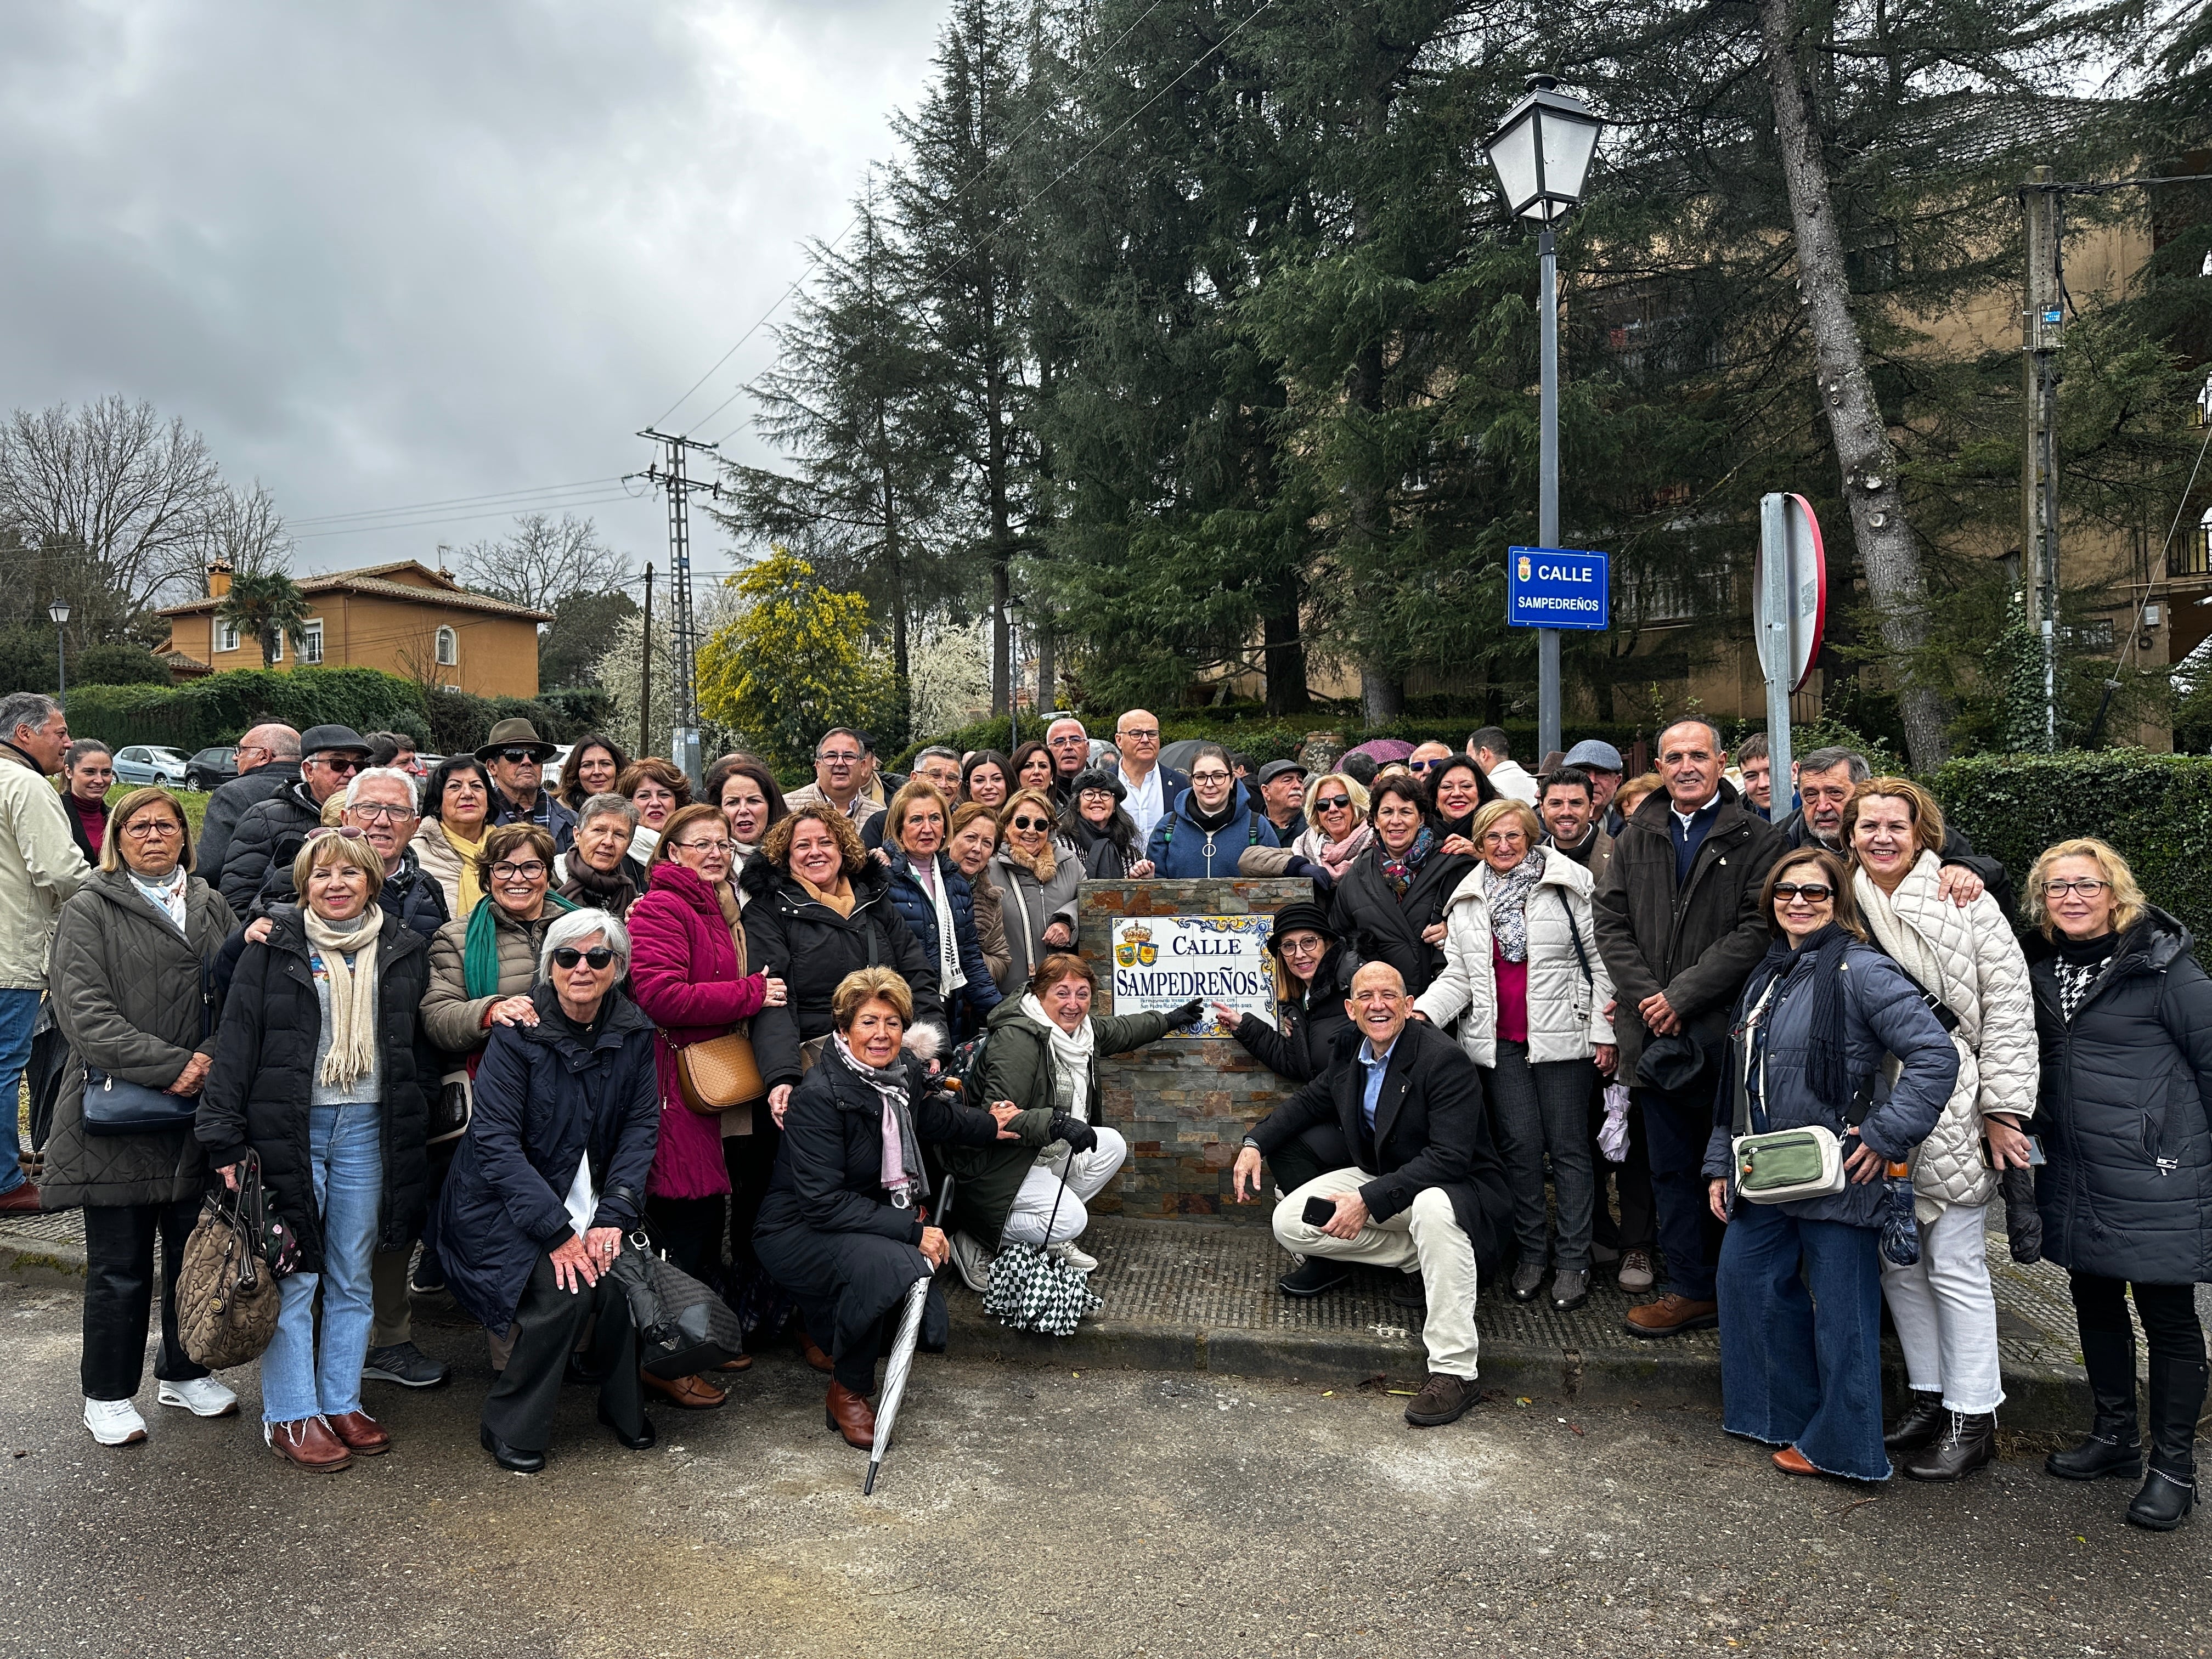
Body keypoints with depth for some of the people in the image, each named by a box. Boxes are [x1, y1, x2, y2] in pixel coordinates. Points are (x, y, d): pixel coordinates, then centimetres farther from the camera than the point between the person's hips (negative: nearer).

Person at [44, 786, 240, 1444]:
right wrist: (170, 1065, -19)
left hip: (201, 1117, 4)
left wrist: (215, 1059, -9)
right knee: (120, 1267, 5)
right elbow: (85, 1012, -12)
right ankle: (108, 1395, 22)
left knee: (197, 1253, 13)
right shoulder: (89, 910, -1)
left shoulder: (213, 908, 13)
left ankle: (184, 1373, 30)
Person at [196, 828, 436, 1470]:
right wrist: (225, 1139, -9)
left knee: (352, 1276, 11)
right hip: (289, 1125, -3)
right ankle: (290, 1416, 14)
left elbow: (421, 1042, 12)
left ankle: (342, 1404, 22)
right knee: (292, 1276, 2)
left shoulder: (403, 949, 6)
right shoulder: (274, 944, -2)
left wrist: (418, 1122, 7)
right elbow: (237, 1036, -4)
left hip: (367, 1128, 3)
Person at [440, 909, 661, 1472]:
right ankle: (510, 1428, 0)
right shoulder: (518, 1033, -15)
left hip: (590, 1195, 4)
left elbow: (642, 1124, -1)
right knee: (563, 1290, -24)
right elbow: (495, 1140, -17)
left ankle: (623, 1404, 8)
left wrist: (613, 1216, -14)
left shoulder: (633, 1031, -2)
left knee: (623, 1274, -20)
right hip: (506, 1203, -3)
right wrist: (556, 1232, -23)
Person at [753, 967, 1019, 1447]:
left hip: (869, 1221, 8)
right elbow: (822, 1203, -27)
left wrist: (991, 1126, 35)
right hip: (798, 1231, -8)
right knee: (886, 1263, -35)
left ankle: (826, 1318, 28)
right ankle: (846, 1393, -12)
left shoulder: (903, 1075, -2)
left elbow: (938, 1118, 23)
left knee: (929, 1325, 0)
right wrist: (910, 1230, -29)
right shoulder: (819, 1096, -24)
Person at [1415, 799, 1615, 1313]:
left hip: (1561, 1036, -2)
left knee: (1568, 1145, 3)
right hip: (1499, 1041, 3)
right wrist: (1424, 1012, -8)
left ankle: (1574, 1261, 12)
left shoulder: (1569, 885, -1)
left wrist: (1604, 1033, -4)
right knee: (1519, 1144, 2)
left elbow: (1599, 962, 0)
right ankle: (1530, 1254, 15)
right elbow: (1458, 974, 9)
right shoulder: (1466, 900, 10)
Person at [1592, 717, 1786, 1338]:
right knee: (1672, 1170, 10)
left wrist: (1683, 995, -15)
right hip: (1655, 1033, 4)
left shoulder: (1756, 839, -1)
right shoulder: (1634, 838, 12)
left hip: (1725, 1032, -4)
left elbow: (1757, 930, -10)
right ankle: (1690, 1291, 20)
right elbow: (1610, 922, 7)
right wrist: (1645, 997, -7)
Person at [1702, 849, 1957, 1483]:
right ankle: (1785, 1416, 32)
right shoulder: (1767, 974, 13)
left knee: (1841, 1307, 4)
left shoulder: (1861, 969, -12)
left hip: (1833, 1177, -8)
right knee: (1745, 1280, 15)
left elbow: (1935, 1054, -20)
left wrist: (1885, 1135, -19)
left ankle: (1839, 1445, 21)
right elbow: (1739, 1079, 17)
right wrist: (1720, 1163, 16)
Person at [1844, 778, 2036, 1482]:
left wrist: (2003, 1110, -10)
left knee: (1955, 1265, 1)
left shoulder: (1967, 902, -5)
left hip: (1951, 1115, -5)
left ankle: (1972, 1418, 15)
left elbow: (2009, 1007, -7)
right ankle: (1930, 1398, 27)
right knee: (1898, 1262, 12)